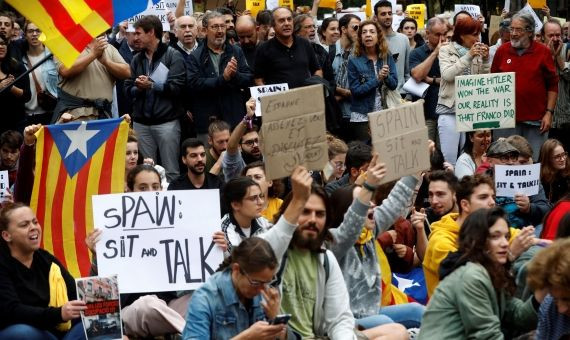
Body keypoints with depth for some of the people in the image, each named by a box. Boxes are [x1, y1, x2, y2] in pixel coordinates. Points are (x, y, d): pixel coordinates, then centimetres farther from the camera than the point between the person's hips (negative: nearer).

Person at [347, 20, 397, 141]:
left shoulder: (387, 57, 4)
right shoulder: (354, 62, -5)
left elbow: (394, 85, 0)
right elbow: (355, 90, -10)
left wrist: (386, 77, -20)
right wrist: (377, 79, -17)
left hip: (384, 114, 3)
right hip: (362, 116, -3)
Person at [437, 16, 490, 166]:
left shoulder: (477, 52, 11)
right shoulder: (446, 50, 2)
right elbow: (447, 75, -13)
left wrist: (485, 60, -6)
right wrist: (468, 57, -17)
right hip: (450, 110, -4)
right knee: (449, 159, -9)